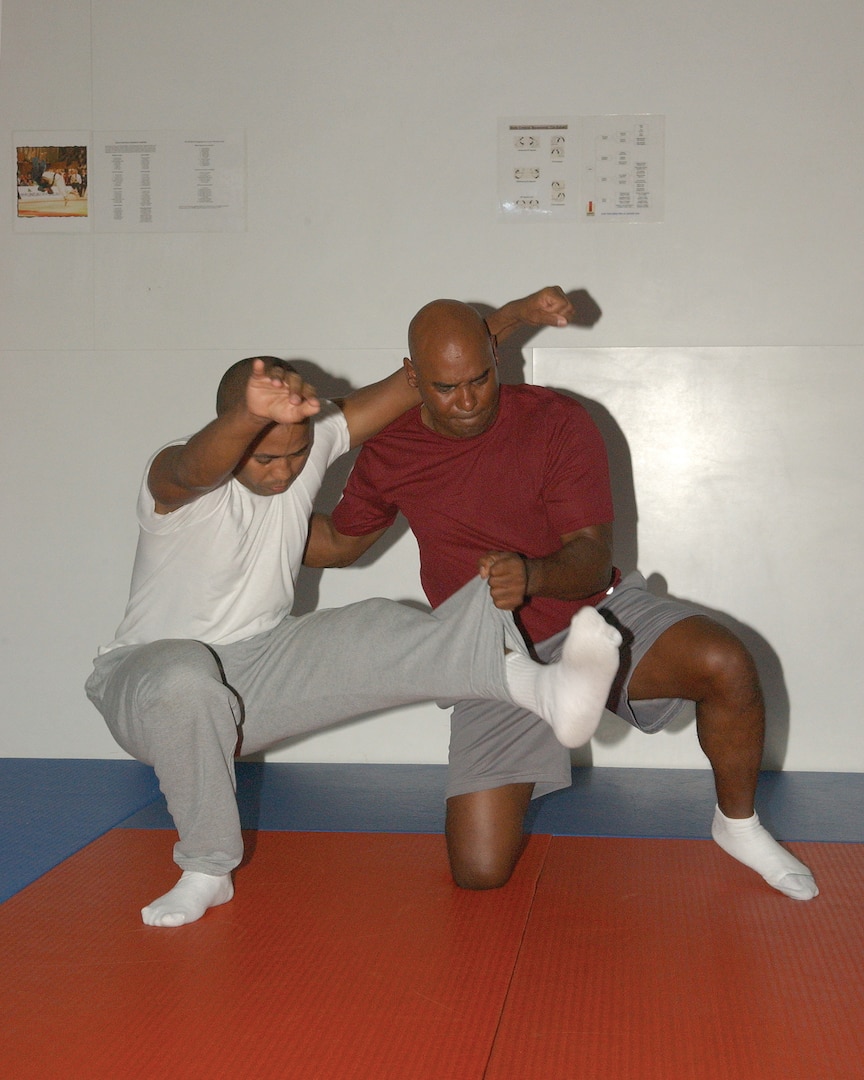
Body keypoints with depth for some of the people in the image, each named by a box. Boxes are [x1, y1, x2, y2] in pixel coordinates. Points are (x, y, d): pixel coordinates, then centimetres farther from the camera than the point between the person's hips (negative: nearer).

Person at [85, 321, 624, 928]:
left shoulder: (315, 438, -7)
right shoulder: (172, 478, -23)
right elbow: (195, 469, -51)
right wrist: (251, 415, -72)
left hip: (259, 663, 4)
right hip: (149, 676, -4)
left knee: (378, 635, -23)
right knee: (184, 678, -41)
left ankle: (544, 689, -44)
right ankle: (208, 871, -25)